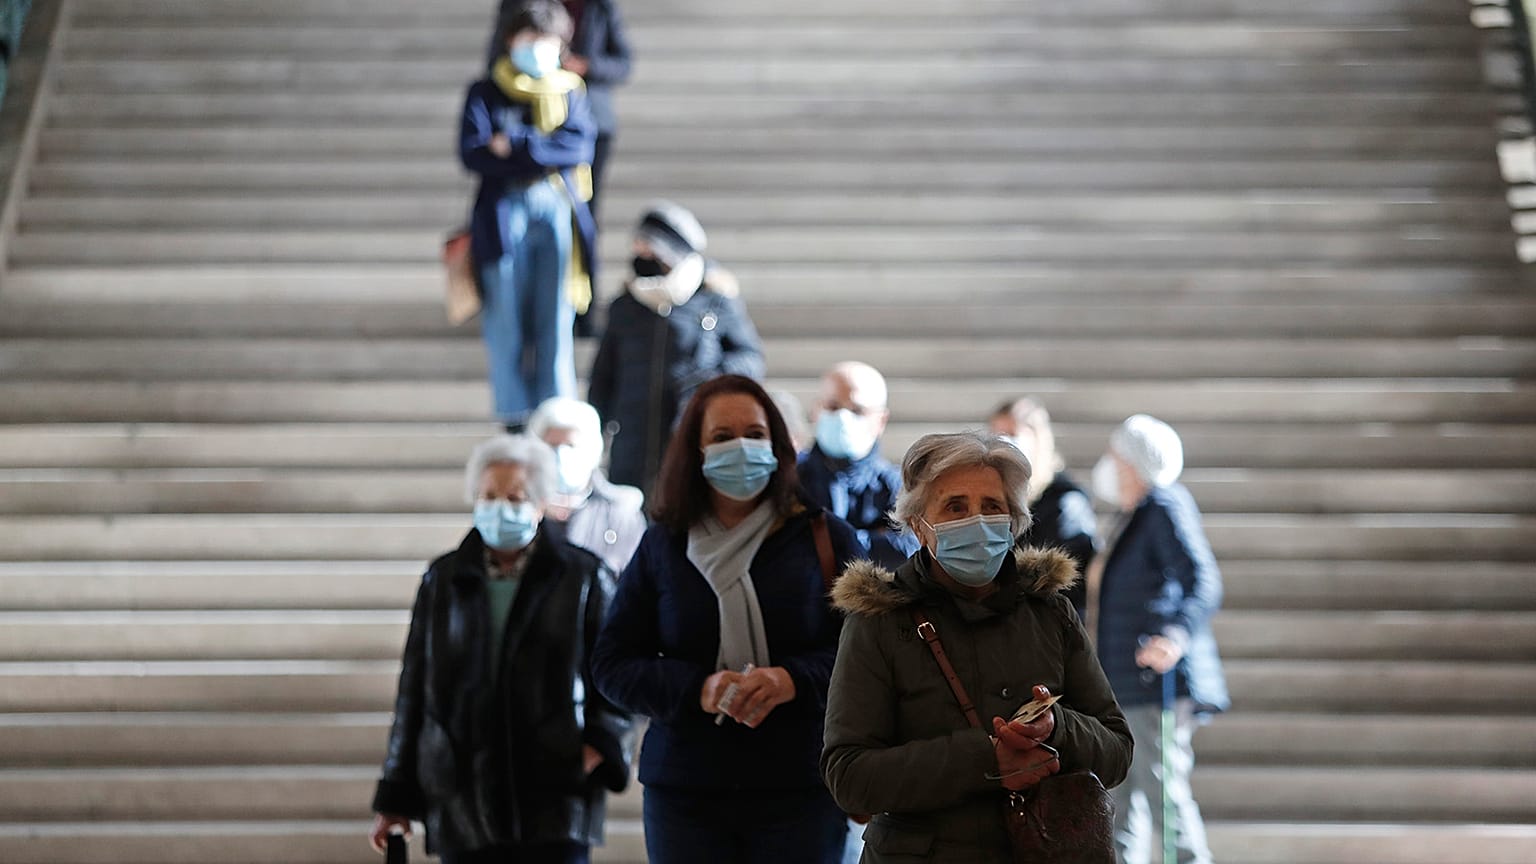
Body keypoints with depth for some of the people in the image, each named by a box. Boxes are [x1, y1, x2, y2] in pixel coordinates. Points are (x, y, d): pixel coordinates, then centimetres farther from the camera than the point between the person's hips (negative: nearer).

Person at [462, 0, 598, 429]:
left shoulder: (569, 92, 15)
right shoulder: (485, 93, 10)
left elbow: (581, 145, -2)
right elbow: (473, 153, -4)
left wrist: (516, 146, -11)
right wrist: (546, 157, -9)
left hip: (557, 213, 1)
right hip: (504, 213, -1)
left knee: (555, 324, -1)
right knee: (505, 323, -3)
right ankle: (515, 422, 3)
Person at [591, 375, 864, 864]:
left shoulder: (824, 536, 4)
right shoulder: (662, 545, 8)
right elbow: (612, 663, 6)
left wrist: (794, 680, -17)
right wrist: (697, 690, -12)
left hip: (800, 789, -1)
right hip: (684, 792, 1)